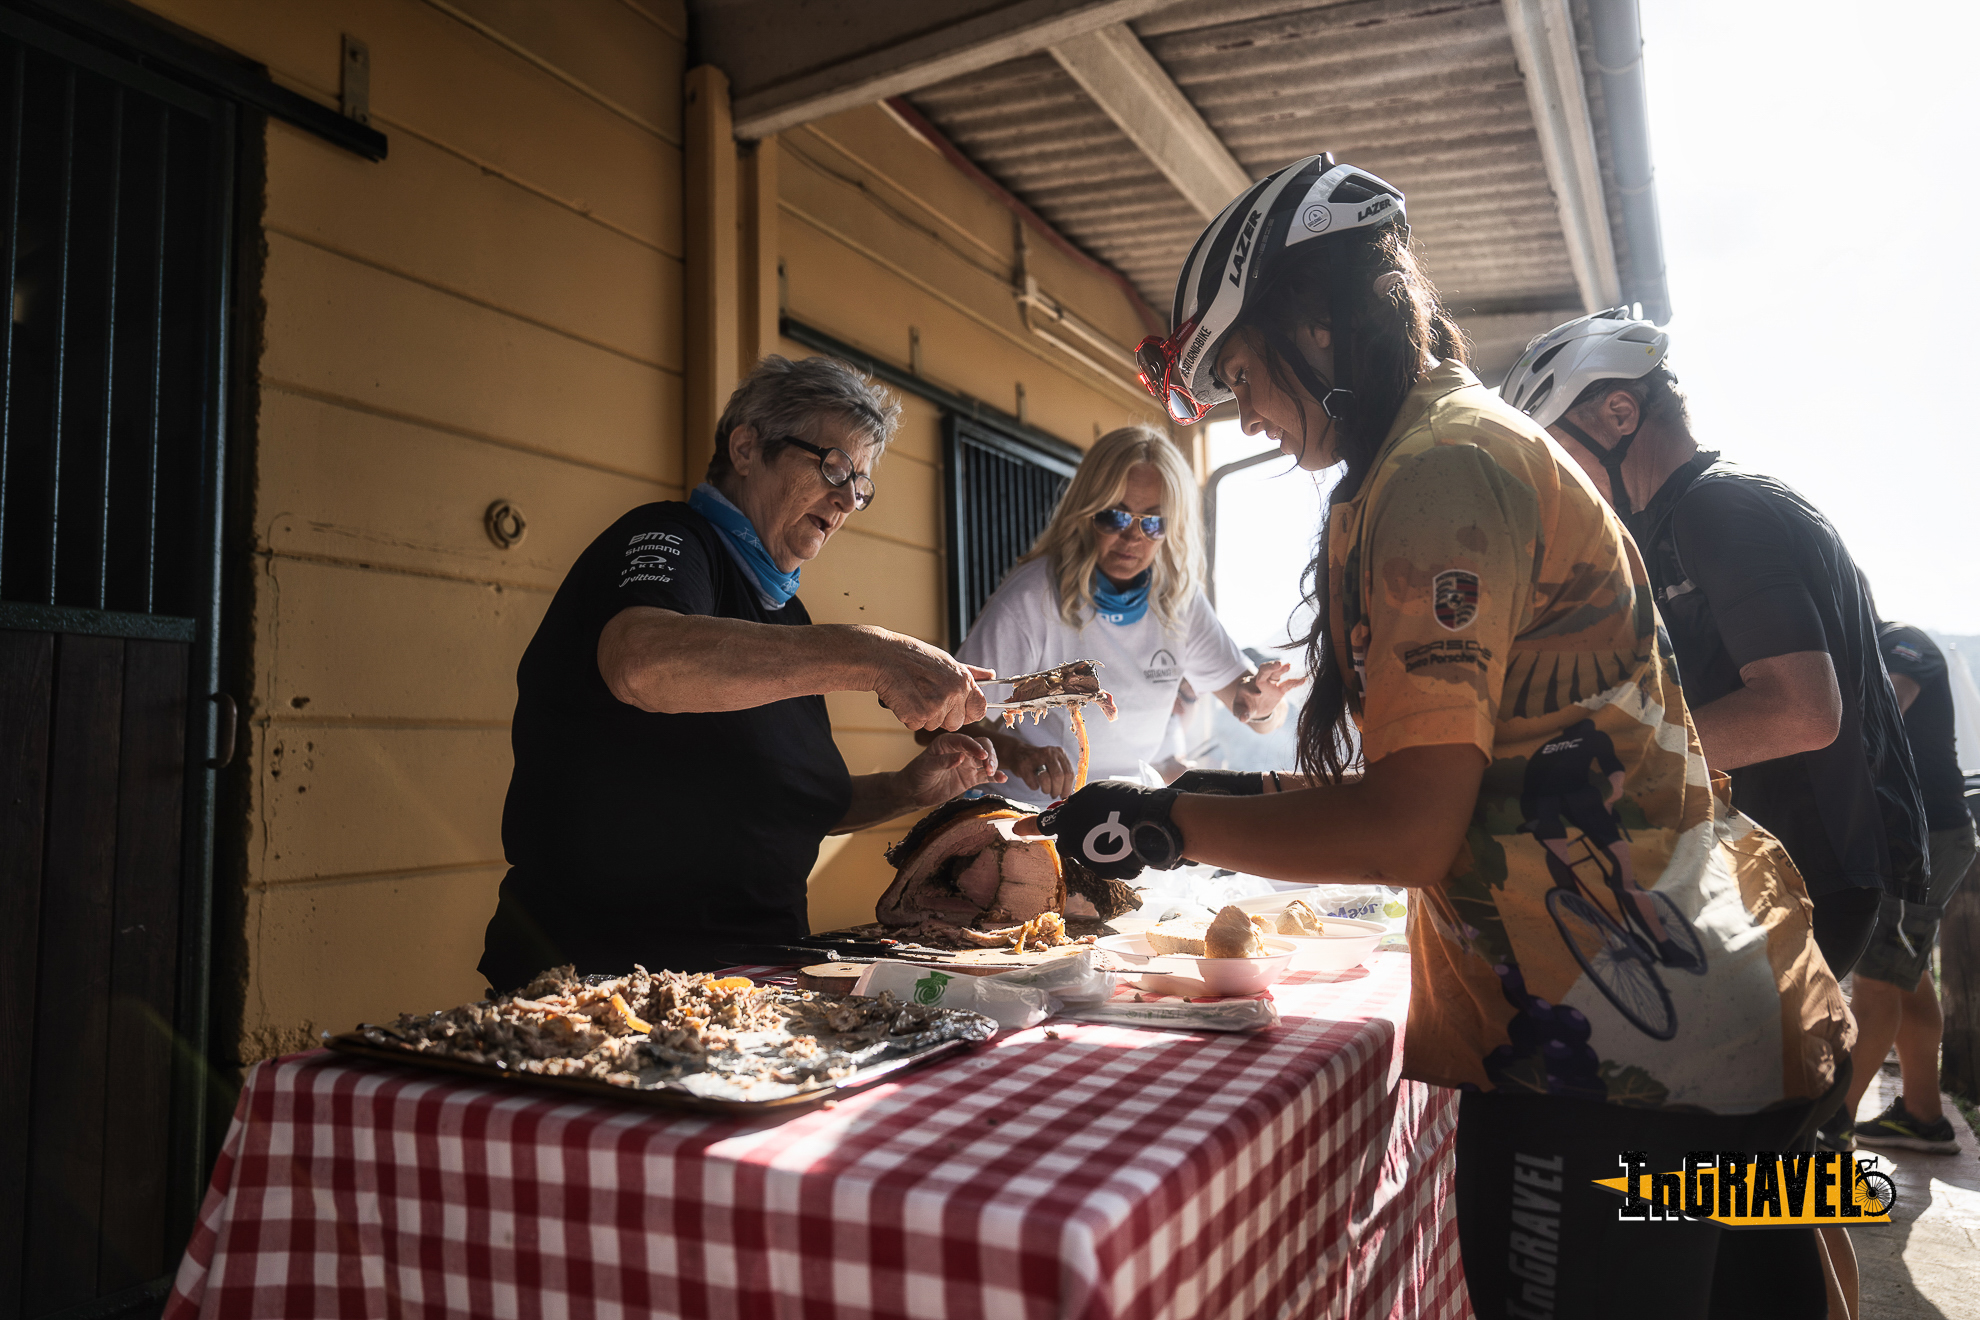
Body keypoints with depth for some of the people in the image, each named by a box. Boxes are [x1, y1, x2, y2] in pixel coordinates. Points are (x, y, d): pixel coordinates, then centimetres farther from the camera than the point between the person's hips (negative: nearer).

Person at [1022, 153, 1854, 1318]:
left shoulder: (1438, 472, -16)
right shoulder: (1500, 444, 16)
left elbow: (1409, 829, -23)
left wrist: (1165, 825, -11)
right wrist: (1251, 800, 16)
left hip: (1611, 1046, -10)